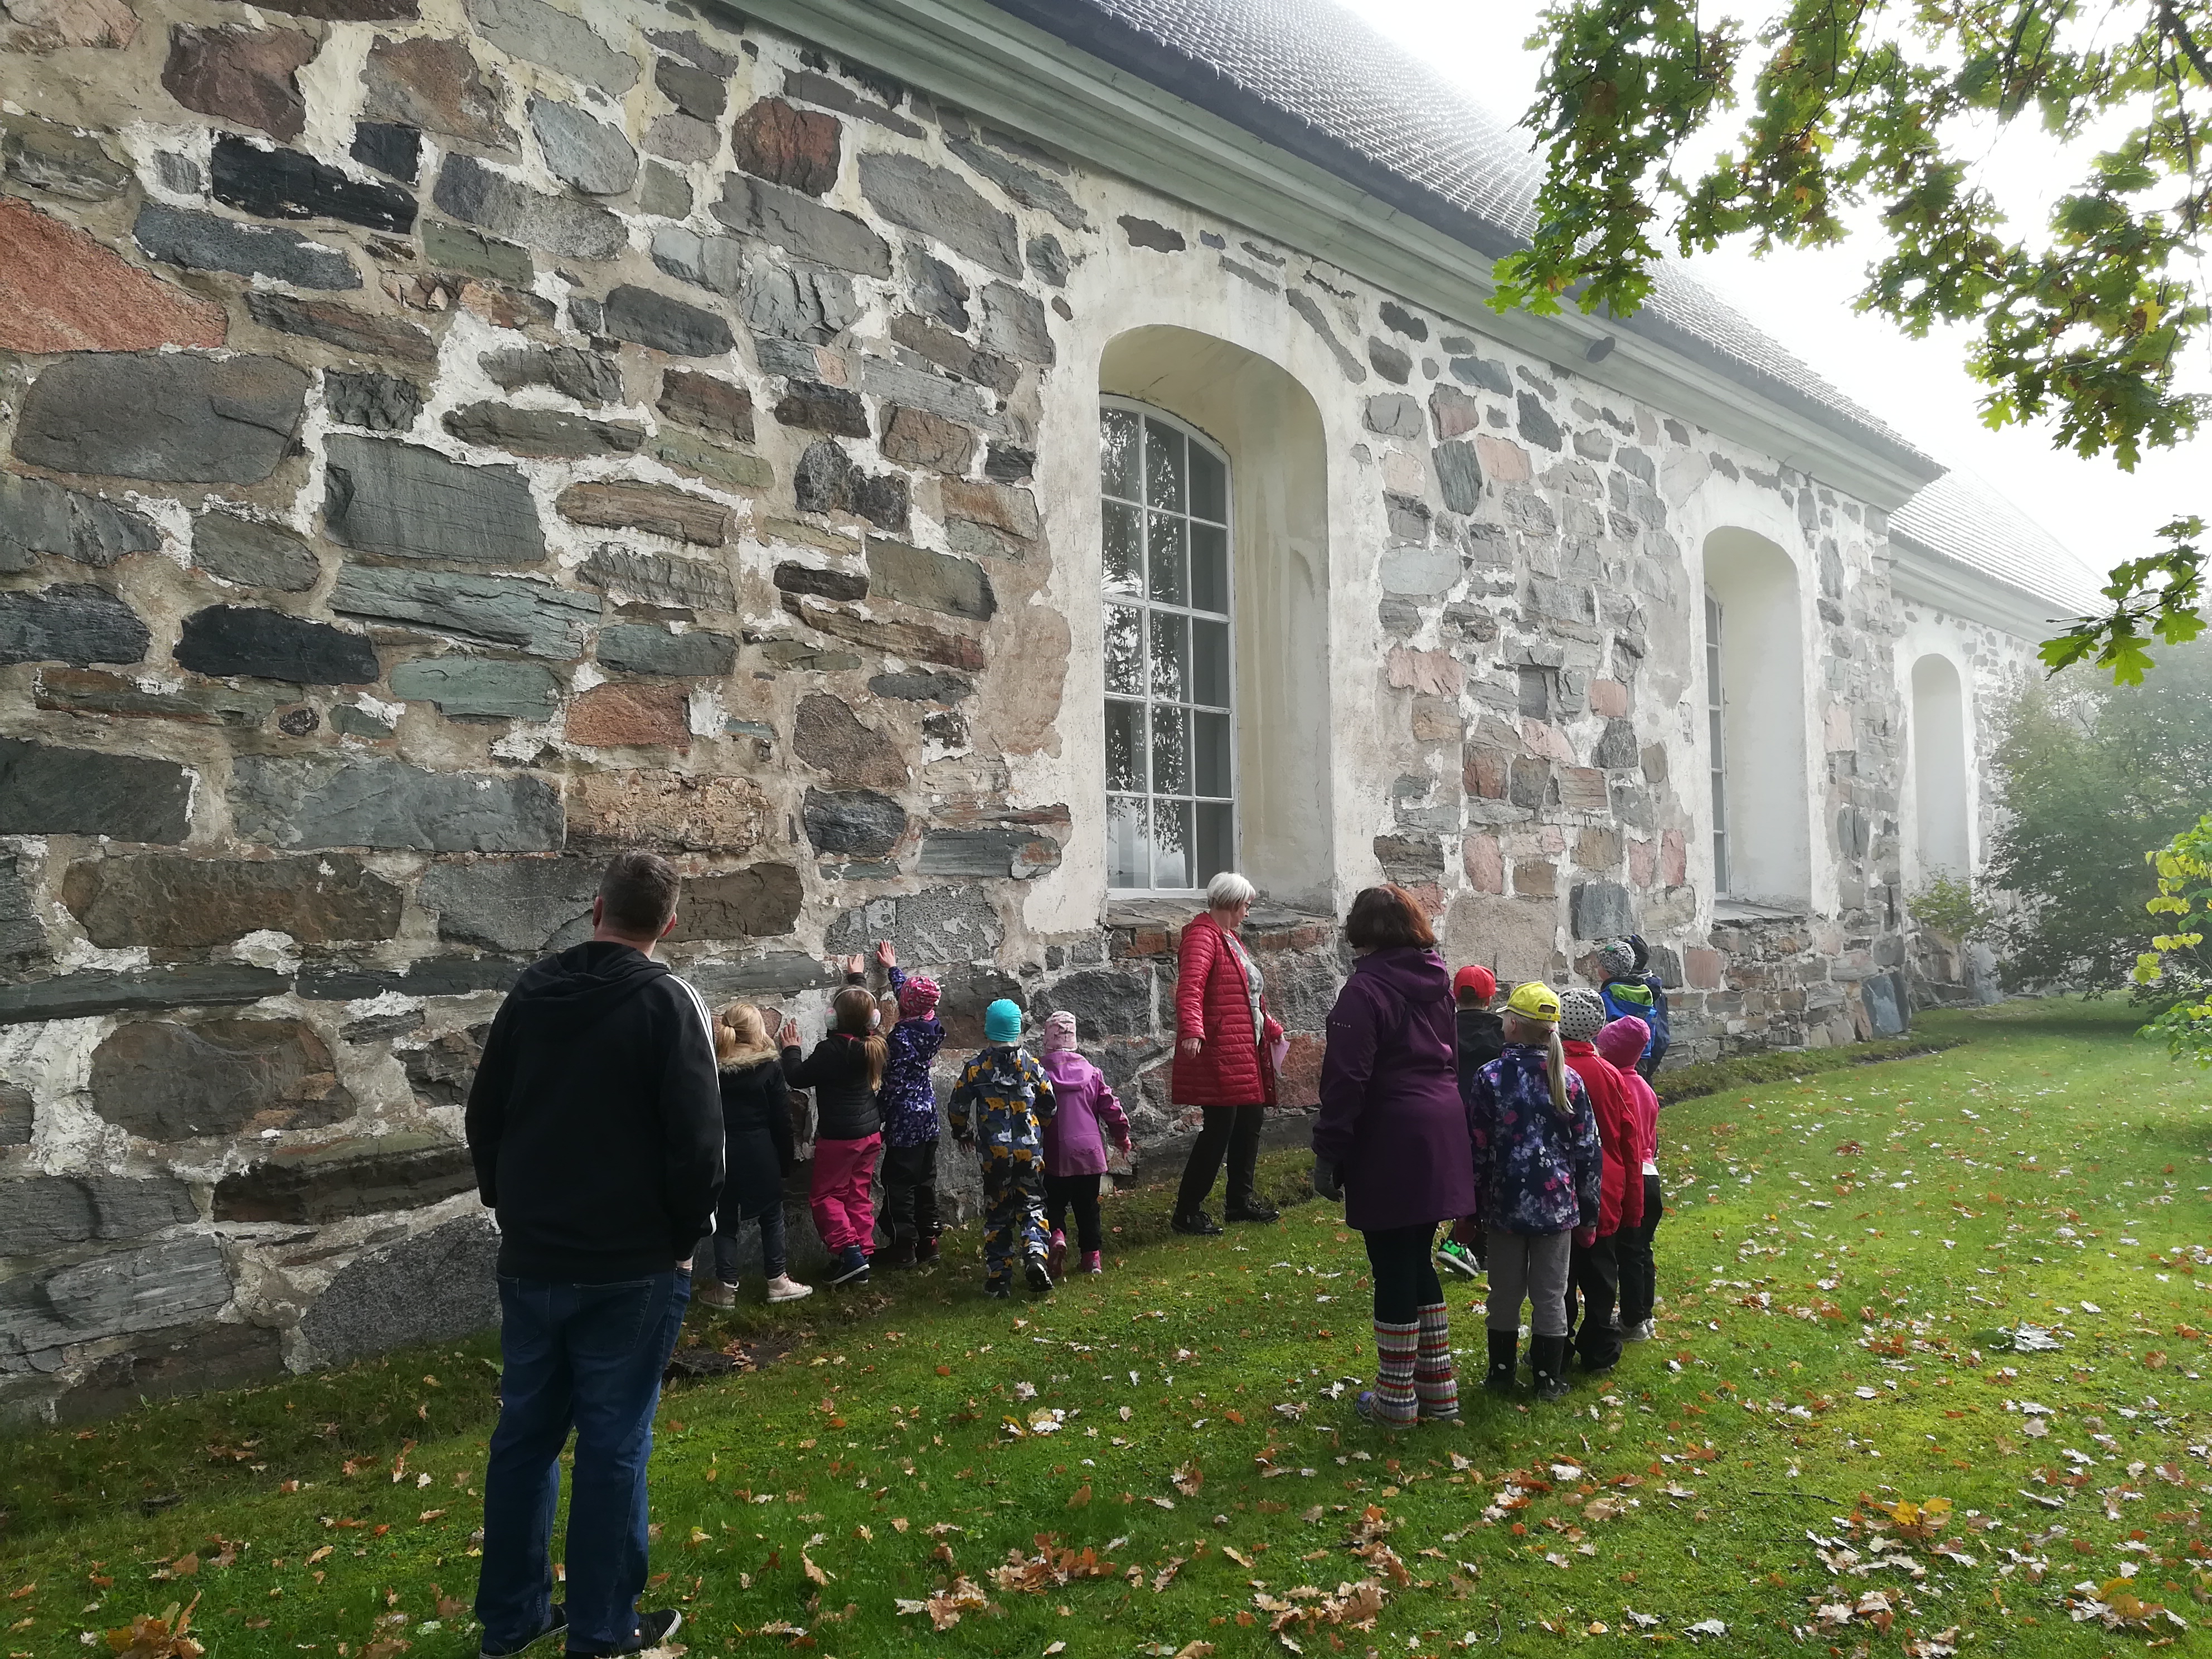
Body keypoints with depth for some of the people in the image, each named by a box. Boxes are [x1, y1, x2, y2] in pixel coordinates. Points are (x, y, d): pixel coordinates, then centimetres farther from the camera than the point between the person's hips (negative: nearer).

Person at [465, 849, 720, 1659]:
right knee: (613, 1444, 5)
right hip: (629, 1266, -5)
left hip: (530, 1260, 5)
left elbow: (484, 1115, 11)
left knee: (525, 1433, 16)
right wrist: (686, 1235, -2)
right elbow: (697, 1138, -17)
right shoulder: (668, 1001, -14)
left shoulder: (530, 991, 4)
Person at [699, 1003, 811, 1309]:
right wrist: (787, 1158, 3)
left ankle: (726, 1287, 11)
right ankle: (777, 1281, 17)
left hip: (722, 1154, 2)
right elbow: (782, 1118, -7)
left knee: (725, 1219, 10)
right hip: (760, 1154, -2)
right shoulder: (770, 1067, -9)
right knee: (772, 1216, 12)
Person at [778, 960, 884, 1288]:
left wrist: (791, 1048, 4)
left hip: (838, 1136, -7)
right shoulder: (876, 1046, -3)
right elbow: (867, 1009, 17)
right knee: (860, 1195, 14)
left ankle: (848, 1252, -6)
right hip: (870, 1133, 7)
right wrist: (858, 977, 32)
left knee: (826, 1196, 6)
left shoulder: (832, 1049, -23)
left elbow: (798, 1078, -13)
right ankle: (862, 1255, 16)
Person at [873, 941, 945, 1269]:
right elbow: (908, 994, 21)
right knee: (925, 1182, 15)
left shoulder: (899, 1037, -20)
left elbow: (892, 1084, -18)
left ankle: (905, 1249, 7)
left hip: (904, 1122, -8)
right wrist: (893, 968, 34)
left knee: (899, 1184, 2)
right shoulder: (932, 1029, 2)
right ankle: (928, 1243, 23)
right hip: (928, 1117, 8)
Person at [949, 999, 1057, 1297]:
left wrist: (962, 1133, 23)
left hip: (995, 1153, -1)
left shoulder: (976, 1068, -5)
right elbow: (1049, 1105, 7)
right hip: (1031, 1151, 1)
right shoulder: (1031, 1064, 0)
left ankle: (998, 1279, 10)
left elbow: (959, 1107, 3)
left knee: (997, 1214, 10)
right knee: (1032, 1206, 13)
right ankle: (1035, 1254, -12)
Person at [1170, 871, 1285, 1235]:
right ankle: (1187, 1212, 0)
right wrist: (1192, 1030, -41)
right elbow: (1189, 986, -28)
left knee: (1250, 1121, 14)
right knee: (1220, 1127, -8)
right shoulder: (1203, 936, -12)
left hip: (1246, 1051, 10)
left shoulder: (1229, 938, 21)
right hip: (1220, 1053, -10)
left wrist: (1270, 1028, 37)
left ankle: (1241, 1200, 27)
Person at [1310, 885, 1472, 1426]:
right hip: (1442, 1134, 8)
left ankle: (1396, 1397, 14)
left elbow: (1346, 1081, -17)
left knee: (1393, 1267, 3)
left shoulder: (1365, 990, -14)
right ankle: (1438, 1389, 25)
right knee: (1417, 1260, 17)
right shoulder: (1436, 981, 10)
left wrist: (1328, 1154, -12)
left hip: (1391, 1145, -8)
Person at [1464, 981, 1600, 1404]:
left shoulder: (1490, 1077, -10)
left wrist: (1472, 1207, 2)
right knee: (1551, 1296, 11)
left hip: (1504, 1205, -1)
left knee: (1505, 1294, 12)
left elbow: (1477, 1148, -8)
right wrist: (1588, 1206, 11)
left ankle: (1501, 1373, 22)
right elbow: (1588, 1150, 2)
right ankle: (1549, 1380, 18)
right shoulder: (1569, 1081, -3)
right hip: (1557, 1206, 1)